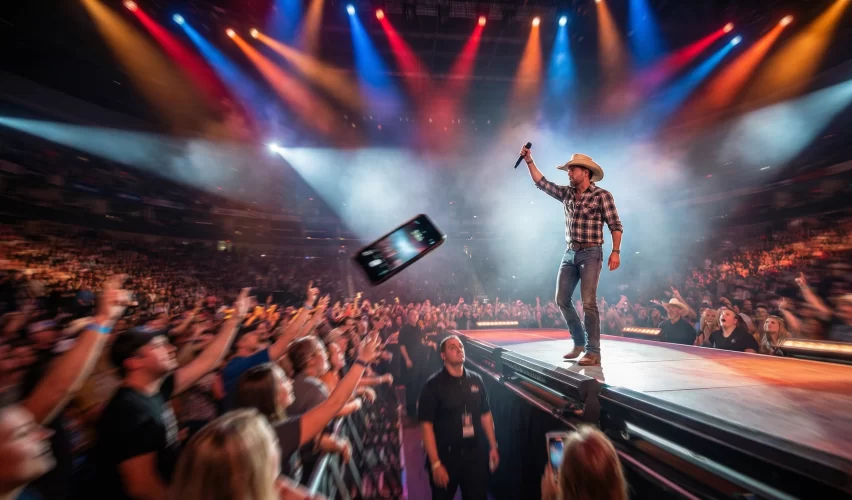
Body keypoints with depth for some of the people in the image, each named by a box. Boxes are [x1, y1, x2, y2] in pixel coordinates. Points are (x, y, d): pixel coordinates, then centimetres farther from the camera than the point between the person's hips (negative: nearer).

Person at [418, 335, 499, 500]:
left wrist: (493, 446, 8)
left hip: (476, 454, 3)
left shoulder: (476, 380, -2)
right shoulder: (433, 385, -16)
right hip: (446, 456, -3)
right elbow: (427, 425, -15)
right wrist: (435, 463, -16)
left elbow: (485, 415, 8)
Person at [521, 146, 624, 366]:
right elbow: (542, 183, 16)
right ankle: (579, 342, 23)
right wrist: (529, 161, 11)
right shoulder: (566, 193, 12)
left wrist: (615, 252, -17)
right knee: (562, 299, 6)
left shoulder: (602, 195, -5)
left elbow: (615, 226, -7)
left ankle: (593, 352, 3)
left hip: (590, 253, -6)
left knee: (588, 303, -9)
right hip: (569, 253, 6)